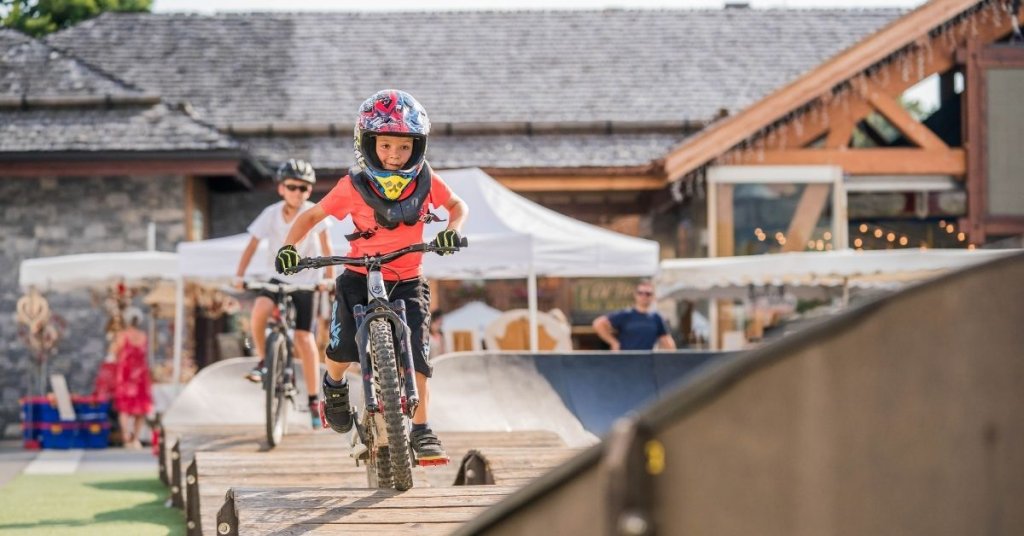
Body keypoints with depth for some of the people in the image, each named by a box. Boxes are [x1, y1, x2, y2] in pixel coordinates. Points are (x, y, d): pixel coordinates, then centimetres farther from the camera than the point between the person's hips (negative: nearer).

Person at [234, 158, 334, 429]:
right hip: (278, 278, 1)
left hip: (305, 282, -1)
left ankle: (314, 399, 6)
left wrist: (329, 277, -19)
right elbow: (252, 245, -9)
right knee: (259, 312, -29)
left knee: (304, 339, -4)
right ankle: (263, 362, -3)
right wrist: (239, 276, -17)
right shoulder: (271, 214, -9)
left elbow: (325, 246, -12)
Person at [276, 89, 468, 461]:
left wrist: (452, 229, -13)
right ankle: (334, 386, 19)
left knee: (415, 354, -13)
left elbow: (457, 205, 8)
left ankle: (421, 430, 0)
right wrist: (289, 246, -18)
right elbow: (312, 216, -3)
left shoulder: (425, 180, -7)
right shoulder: (353, 186, -12)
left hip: (407, 281, 1)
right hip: (360, 277, -1)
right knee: (343, 348, -17)